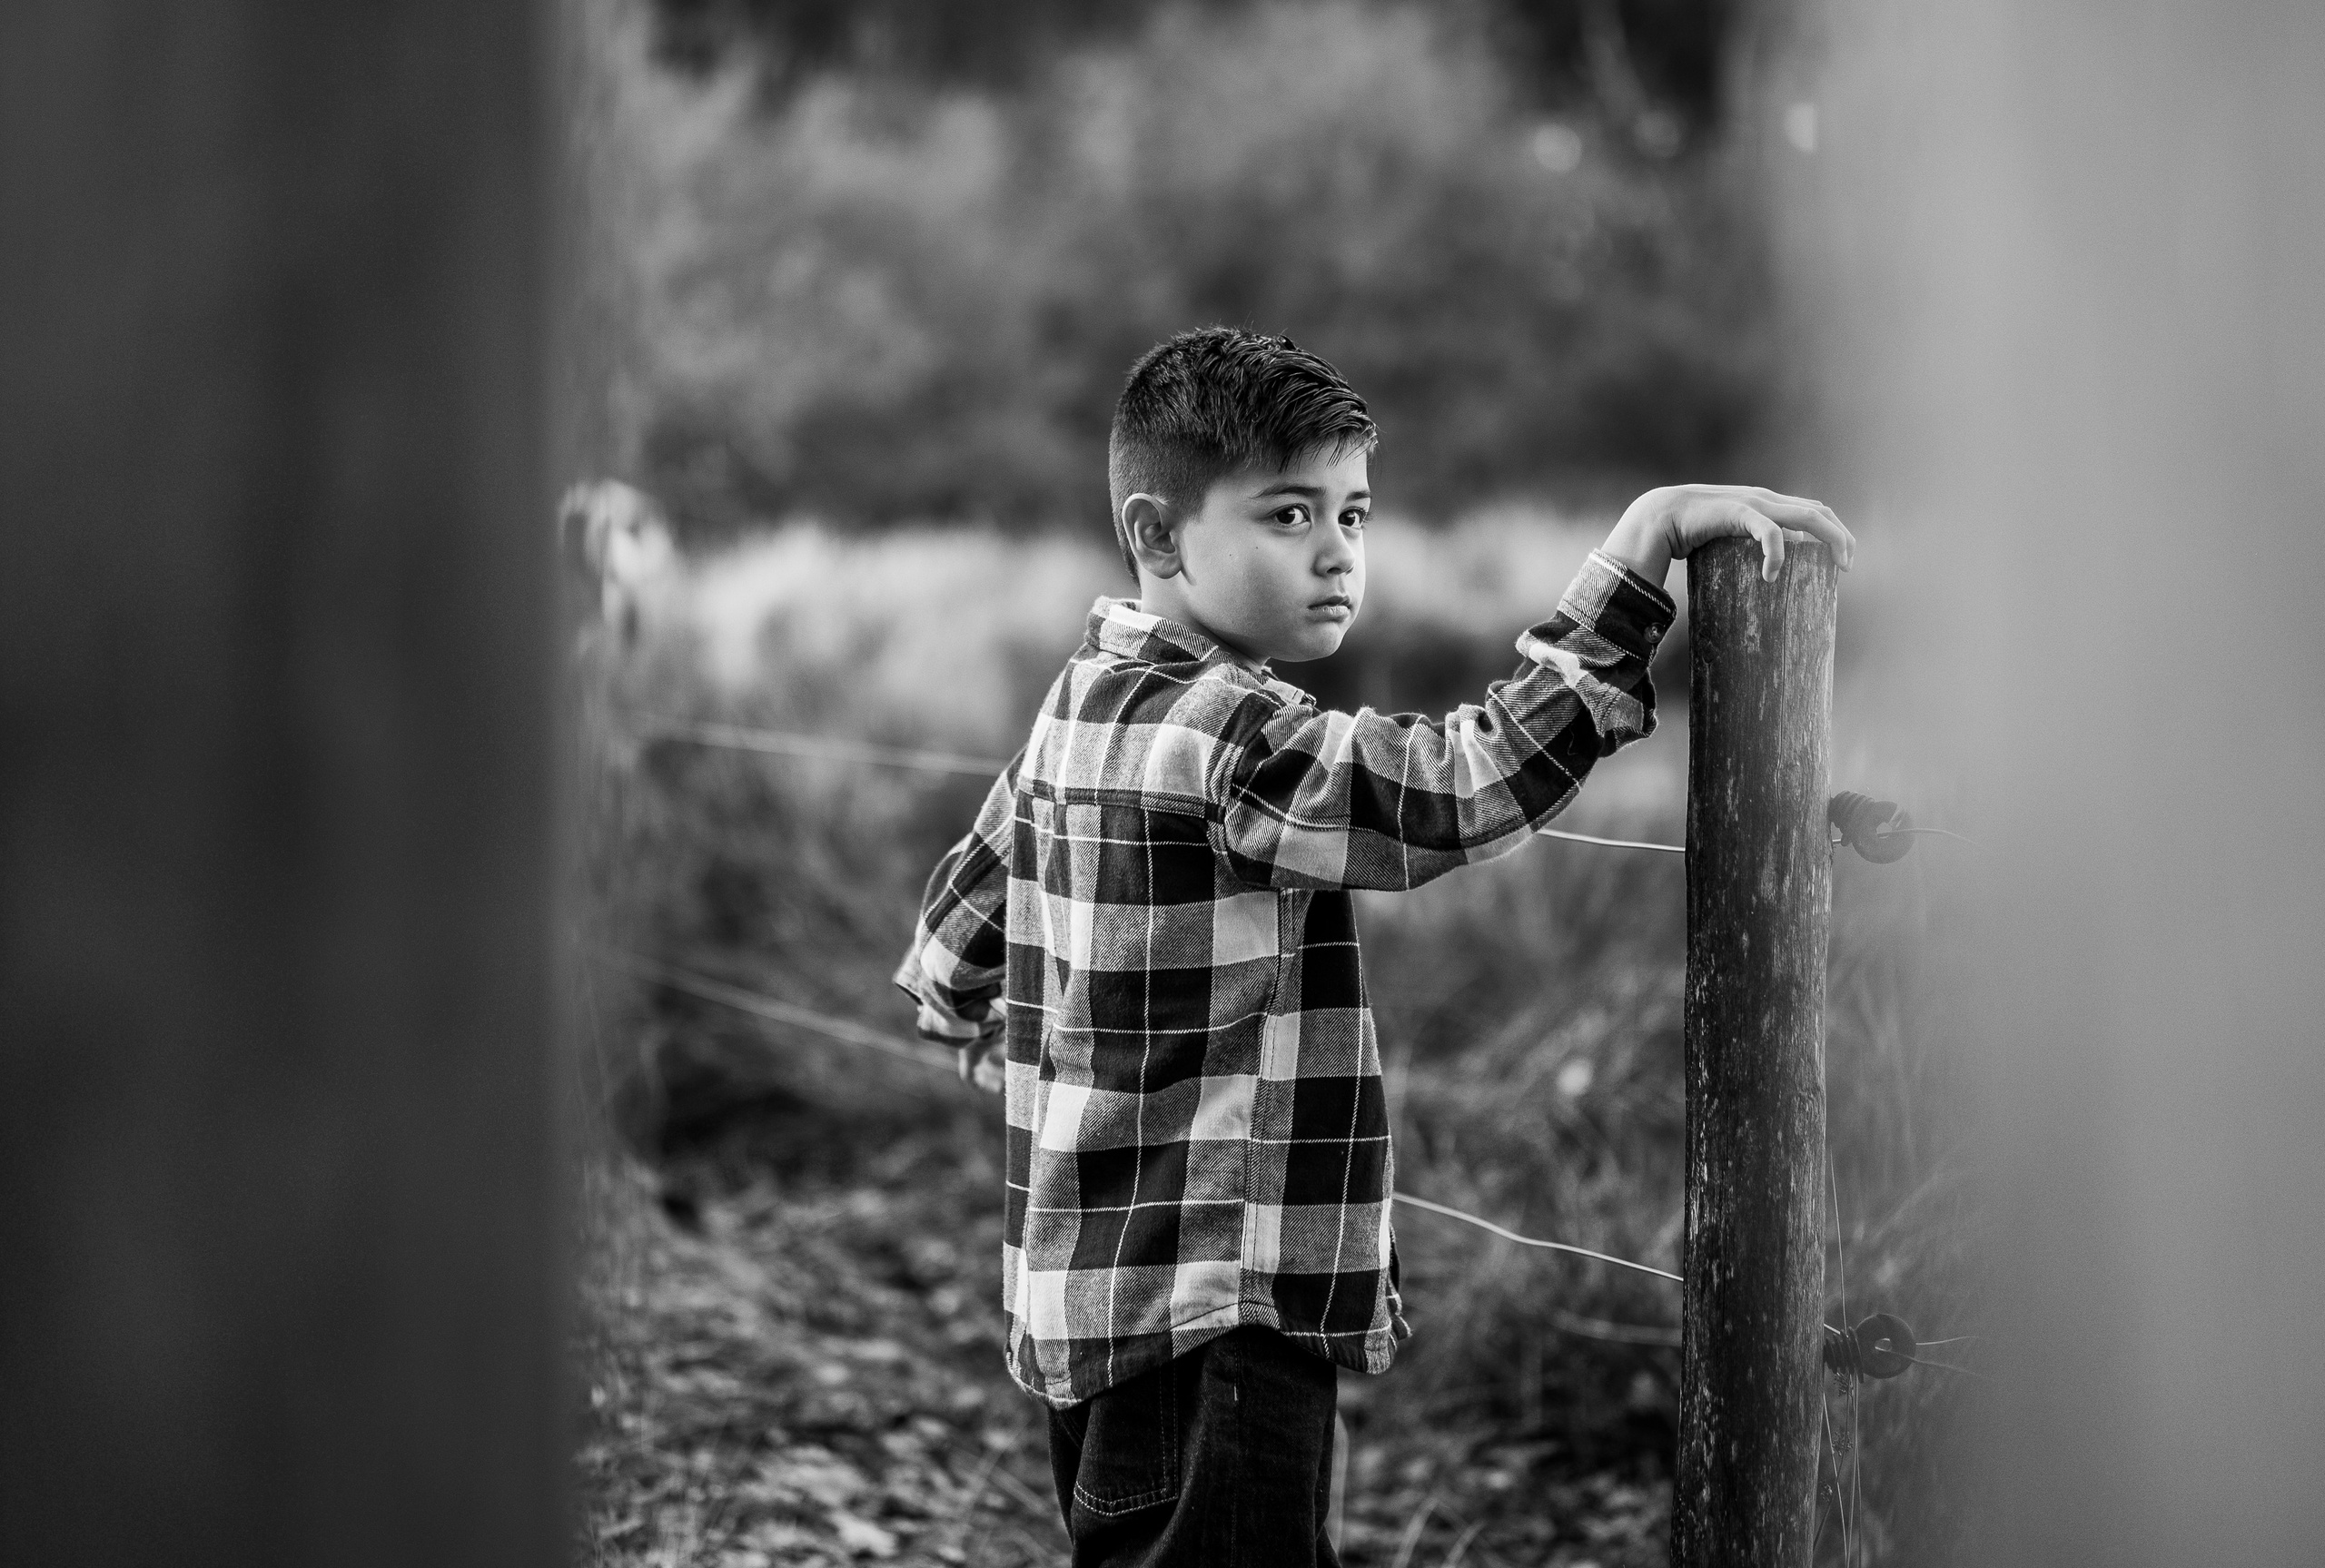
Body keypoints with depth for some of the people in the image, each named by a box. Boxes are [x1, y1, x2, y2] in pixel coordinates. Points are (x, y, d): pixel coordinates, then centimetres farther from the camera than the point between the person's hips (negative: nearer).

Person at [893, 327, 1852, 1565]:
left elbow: (947, 964, 22)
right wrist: (1645, 538, -27)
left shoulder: (1088, 704, 12)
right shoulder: (1217, 734, -18)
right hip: (1211, 1326, -10)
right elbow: (1466, 788, -29)